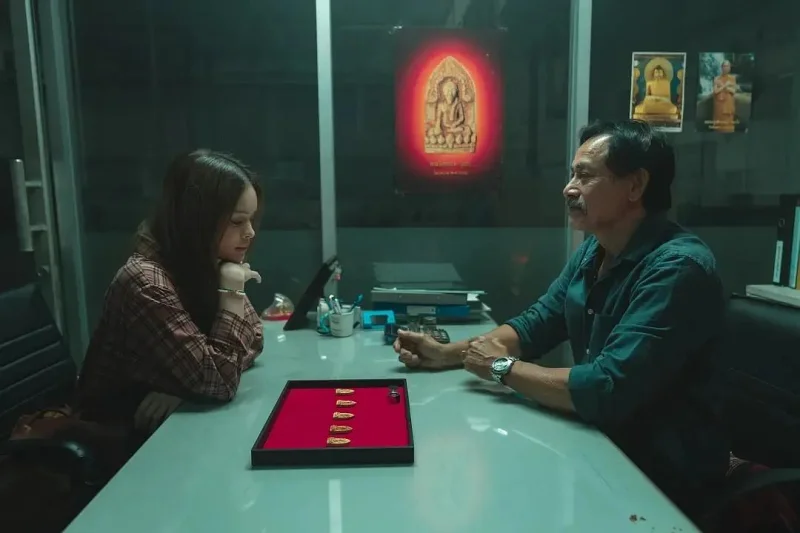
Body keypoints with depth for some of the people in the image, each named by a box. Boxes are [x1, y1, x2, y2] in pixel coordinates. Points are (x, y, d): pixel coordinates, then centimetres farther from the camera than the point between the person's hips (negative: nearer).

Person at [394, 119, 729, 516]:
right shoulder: (592, 250, 1)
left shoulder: (677, 268, -26)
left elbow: (605, 391, -32)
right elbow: (536, 324, 7)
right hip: (602, 444, 6)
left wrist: (503, 367, -18)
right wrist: (448, 354, -5)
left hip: (659, 473, -6)